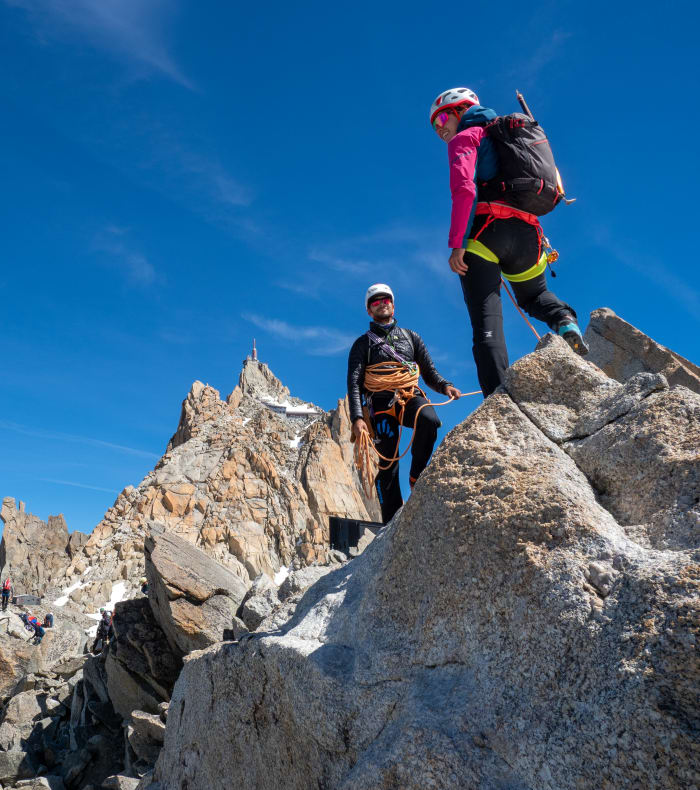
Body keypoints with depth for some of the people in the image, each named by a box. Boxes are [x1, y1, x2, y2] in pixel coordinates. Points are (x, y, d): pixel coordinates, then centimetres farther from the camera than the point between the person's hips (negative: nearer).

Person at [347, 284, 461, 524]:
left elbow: (430, 372, 18)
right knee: (388, 465, -8)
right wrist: (356, 417, -15)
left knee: (429, 420, -33)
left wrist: (445, 386, -7)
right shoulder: (363, 344, 14)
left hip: (411, 397, 2)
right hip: (382, 403, -1)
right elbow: (354, 382, 2)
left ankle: (416, 477, -16)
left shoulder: (411, 337, 22)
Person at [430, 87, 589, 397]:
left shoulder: (465, 137, 8)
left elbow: (464, 188, -12)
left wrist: (456, 244, -16)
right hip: (527, 231, 7)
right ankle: (565, 320, -5)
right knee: (534, 296, 27)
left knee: (486, 319, -10)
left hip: (486, 229, -7)